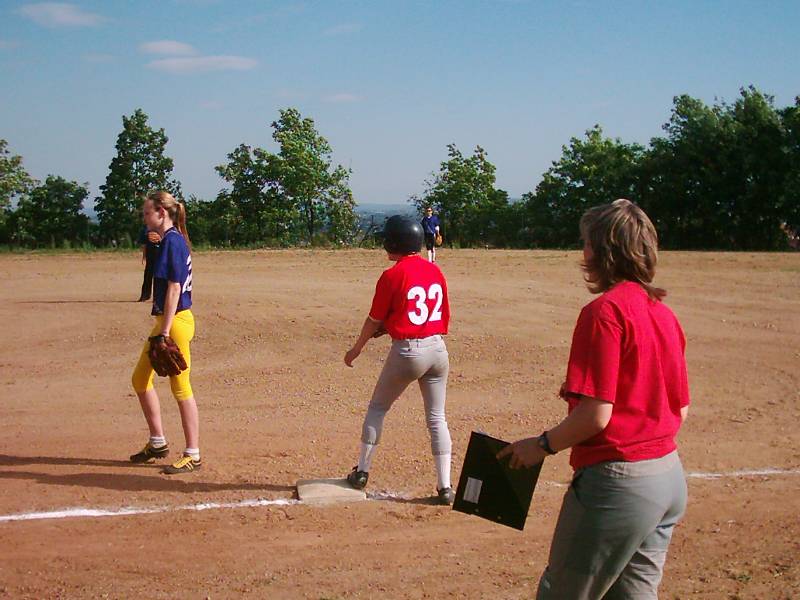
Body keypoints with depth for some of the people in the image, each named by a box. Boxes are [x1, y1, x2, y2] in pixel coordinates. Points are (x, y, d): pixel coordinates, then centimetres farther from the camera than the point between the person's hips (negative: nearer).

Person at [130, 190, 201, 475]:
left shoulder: (172, 241, -14)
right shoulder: (170, 240, 14)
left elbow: (174, 288, -20)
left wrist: (165, 332, -21)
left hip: (176, 321, -10)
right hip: (165, 321, 10)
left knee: (180, 387, -4)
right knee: (140, 379, 17)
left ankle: (193, 455, 5)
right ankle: (157, 442, 28)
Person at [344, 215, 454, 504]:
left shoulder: (392, 275, -10)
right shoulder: (435, 271, 6)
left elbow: (374, 320, -4)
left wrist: (357, 348, 14)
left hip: (406, 351, -5)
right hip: (438, 349, 5)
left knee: (377, 408, 15)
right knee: (437, 418, 10)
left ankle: (362, 471, 21)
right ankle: (445, 486, 6)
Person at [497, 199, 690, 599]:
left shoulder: (605, 310, -16)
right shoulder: (663, 313, 9)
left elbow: (596, 414, -20)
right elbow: (681, 410, 14)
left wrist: (543, 445, -6)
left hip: (617, 484, -9)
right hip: (671, 480, 9)